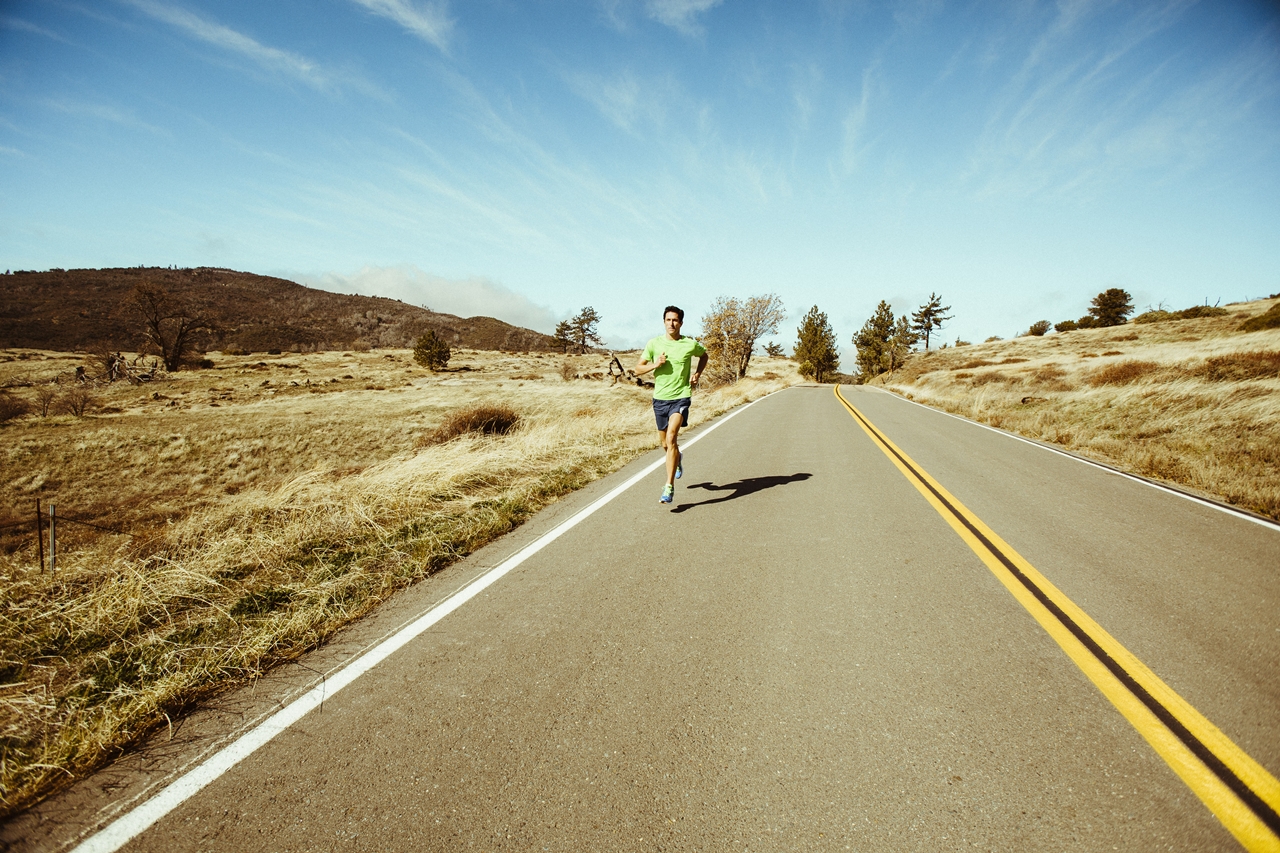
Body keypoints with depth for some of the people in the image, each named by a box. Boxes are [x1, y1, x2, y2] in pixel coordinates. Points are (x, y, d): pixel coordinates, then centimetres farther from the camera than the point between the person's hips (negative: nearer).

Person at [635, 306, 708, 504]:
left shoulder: (691, 344, -3)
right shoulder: (654, 344, 0)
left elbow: (704, 355, 20)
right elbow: (638, 370, 4)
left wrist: (697, 374, 4)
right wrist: (655, 364, -14)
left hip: (681, 397, -3)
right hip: (660, 398, 3)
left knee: (671, 437, -22)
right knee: (665, 444, 16)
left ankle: (669, 487, -18)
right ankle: (678, 458, 53)